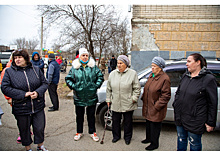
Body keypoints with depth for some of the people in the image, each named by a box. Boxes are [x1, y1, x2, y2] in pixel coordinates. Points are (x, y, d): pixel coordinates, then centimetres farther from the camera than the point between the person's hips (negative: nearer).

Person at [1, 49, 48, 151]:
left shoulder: (36, 69, 3)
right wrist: (23, 94, -17)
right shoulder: (9, 71, -2)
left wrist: (37, 92, -15)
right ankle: (28, 148, 40)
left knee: (40, 128, 12)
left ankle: (40, 146, 39)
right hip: (21, 108, -1)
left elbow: (44, 83, 5)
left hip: (38, 107, 2)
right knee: (24, 130, 15)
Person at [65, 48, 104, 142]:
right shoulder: (74, 68, 0)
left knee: (91, 115, 12)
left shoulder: (93, 67, 0)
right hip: (79, 97, 0)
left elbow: (100, 77, 5)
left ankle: (92, 132, 30)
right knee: (79, 116, 15)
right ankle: (79, 132, 34)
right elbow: (68, 79, 5)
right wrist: (73, 86, -8)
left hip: (91, 97, 0)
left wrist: (96, 85, -6)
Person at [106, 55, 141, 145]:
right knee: (115, 121, 15)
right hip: (115, 104, 3)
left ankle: (127, 137, 35)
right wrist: (108, 99, 11)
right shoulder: (112, 74, 4)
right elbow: (109, 89, 11)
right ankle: (116, 136, 37)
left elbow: (137, 88, -3)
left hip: (128, 104, -3)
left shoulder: (132, 73, -6)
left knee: (128, 122, 13)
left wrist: (134, 98, -9)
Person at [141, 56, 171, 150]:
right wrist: (143, 98, 12)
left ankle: (154, 144, 27)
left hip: (156, 109, -8)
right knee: (148, 124, 23)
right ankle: (148, 138, 44)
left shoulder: (165, 79, -19)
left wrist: (156, 106, -19)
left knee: (155, 126, 7)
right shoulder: (151, 76, 7)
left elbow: (165, 96, -19)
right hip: (147, 107, 8)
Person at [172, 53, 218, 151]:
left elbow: (213, 103, -11)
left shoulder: (208, 79, -12)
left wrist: (210, 123, -10)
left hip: (195, 121, -6)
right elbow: (178, 92, 18)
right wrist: (175, 105, 13)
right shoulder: (185, 76, 6)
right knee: (181, 140, 22)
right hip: (180, 117, 6)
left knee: (194, 144, 13)